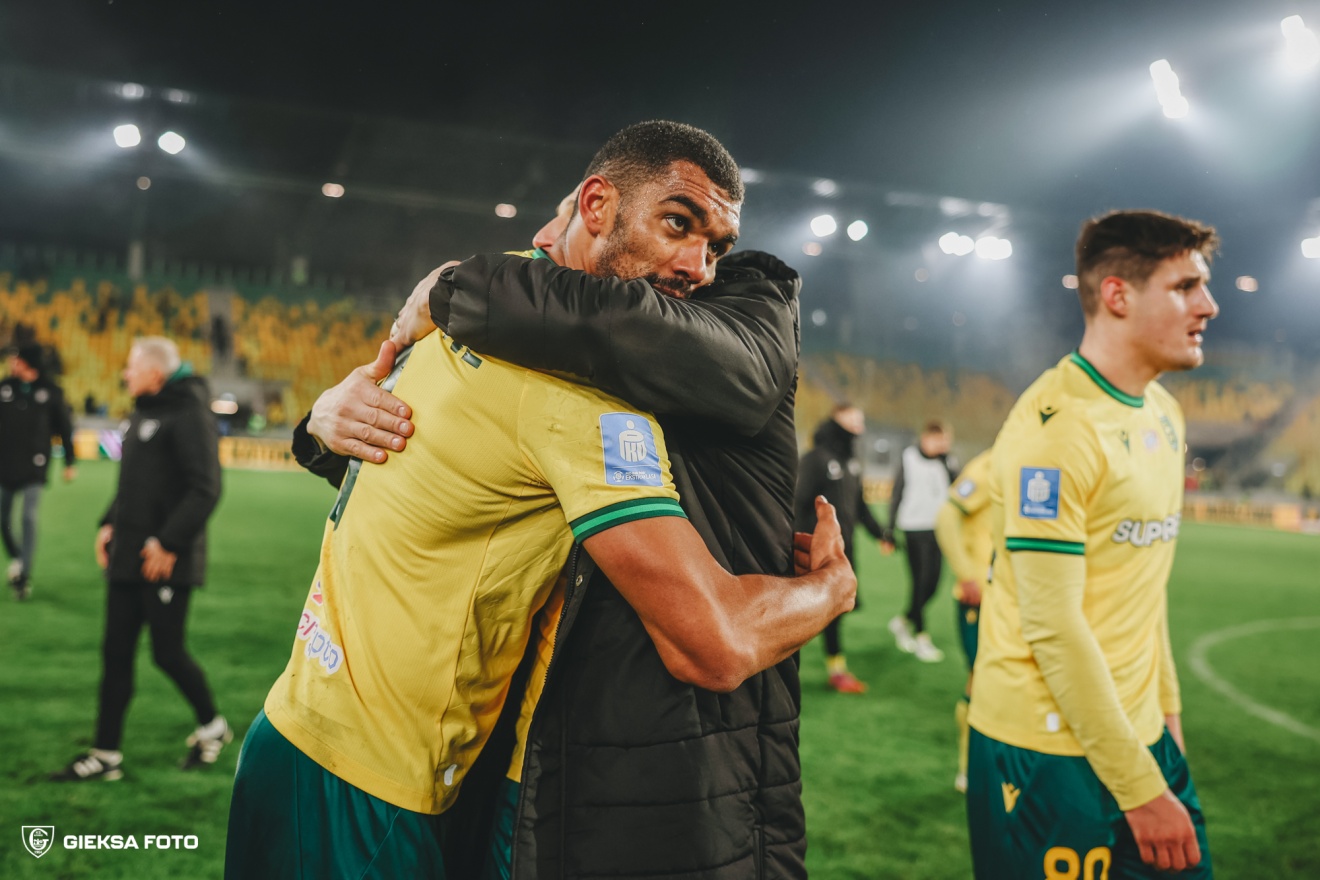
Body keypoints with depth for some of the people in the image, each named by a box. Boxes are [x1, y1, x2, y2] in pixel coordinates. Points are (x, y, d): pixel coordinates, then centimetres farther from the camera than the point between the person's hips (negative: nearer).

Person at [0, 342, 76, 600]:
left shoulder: (51, 392, -3)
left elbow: (65, 428, 5)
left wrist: (70, 462, 6)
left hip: (33, 469, -3)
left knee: (30, 520, -7)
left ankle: (24, 575, -2)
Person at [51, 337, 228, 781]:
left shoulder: (188, 413, -13)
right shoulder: (143, 412, 15)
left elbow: (205, 489, -20)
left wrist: (169, 542, -21)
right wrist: (110, 523, 11)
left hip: (167, 560, -9)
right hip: (128, 554, 9)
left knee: (167, 652, 0)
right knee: (116, 653, 9)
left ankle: (212, 727, 23)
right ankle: (106, 753, 17)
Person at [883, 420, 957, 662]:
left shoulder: (946, 462, 6)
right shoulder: (908, 458, -2)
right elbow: (896, 496, 0)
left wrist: (946, 455, -16)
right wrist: (890, 531, -1)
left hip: (939, 530, 4)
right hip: (915, 529, -4)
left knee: (932, 584, 6)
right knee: (920, 583, -5)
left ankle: (903, 621, 27)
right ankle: (921, 637, 6)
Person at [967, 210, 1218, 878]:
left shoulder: (1164, 414, 8)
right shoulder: (1055, 425, -20)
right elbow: (1052, 626, -22)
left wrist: (1166, 705, 13)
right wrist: (1140, 786, -18)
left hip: (1140, 733, 8)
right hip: (1051, 752, -8)